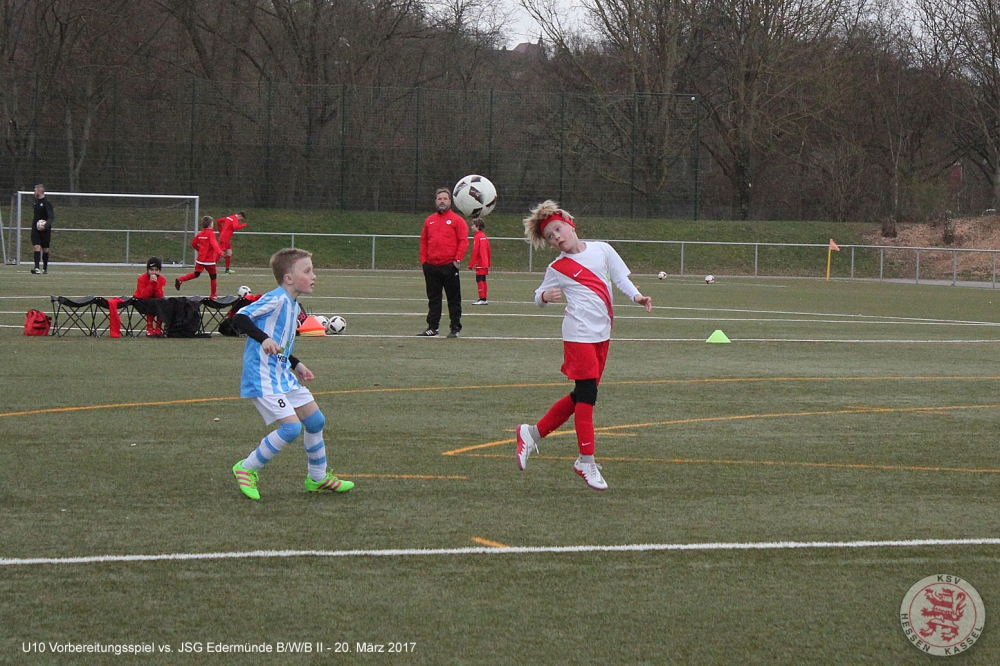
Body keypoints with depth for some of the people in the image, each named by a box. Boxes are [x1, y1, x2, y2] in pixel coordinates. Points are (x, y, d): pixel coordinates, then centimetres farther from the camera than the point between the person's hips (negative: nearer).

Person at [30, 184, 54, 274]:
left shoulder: (47, 203, -12)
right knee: (36, 247, -11)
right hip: (35, 228, 4)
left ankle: (45, 268, 20)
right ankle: (36, 268, -19)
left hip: (45, 229, -4)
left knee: (45, 249, 6)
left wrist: (45, 226, -31)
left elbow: (52, 217, -19)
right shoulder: (36, 201, 9)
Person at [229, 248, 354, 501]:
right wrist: (264, 339, -37)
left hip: (284, 375, 10)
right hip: (263, 379, -10)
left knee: (316, 421, 14)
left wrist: (296, 365, 24)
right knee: (291, 427, -18)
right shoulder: (276, 299, -17)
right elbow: (240, 318, -26)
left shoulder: (293, 306, 13)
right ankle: (247, 469, -1)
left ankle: (318, 478, 32)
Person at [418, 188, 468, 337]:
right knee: (433, 299, 8)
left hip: (450, 266, -4)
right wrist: (423, 260, 4)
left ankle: (455, 329, 6)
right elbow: (423, 241, 14)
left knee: (454, 299, 1)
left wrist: (458, 259, -12)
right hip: (431, 266, 4)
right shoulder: (429, 221, 12)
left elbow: (463, 241, -5)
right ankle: (432, 328, 13)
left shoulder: (457, 220, 0)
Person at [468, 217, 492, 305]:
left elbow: (475, 251, -16)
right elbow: (488, 250, 16)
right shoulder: (484, 236, 12)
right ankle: (484, 299, 13)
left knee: (479, 280, -7)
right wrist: (488, 264, 23)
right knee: (483, 280, 11)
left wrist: (471, 264, -14)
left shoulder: (477, 236, -13)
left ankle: (482, 299, -10)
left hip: (479, 263, -8)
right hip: (485, 263, 8)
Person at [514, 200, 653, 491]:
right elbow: (539, 295, 4)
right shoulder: (557, 268, -3)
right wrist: (545, 296, -19)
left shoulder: (602, 249, 7)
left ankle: (531, 433, 24)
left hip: (602, 334, 6)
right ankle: (587, 462, -2)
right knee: (586, 395, -9)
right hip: (579, 334, -6)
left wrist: (636, 296, -2)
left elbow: (619, 277, 14)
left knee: (581, 396, 11)